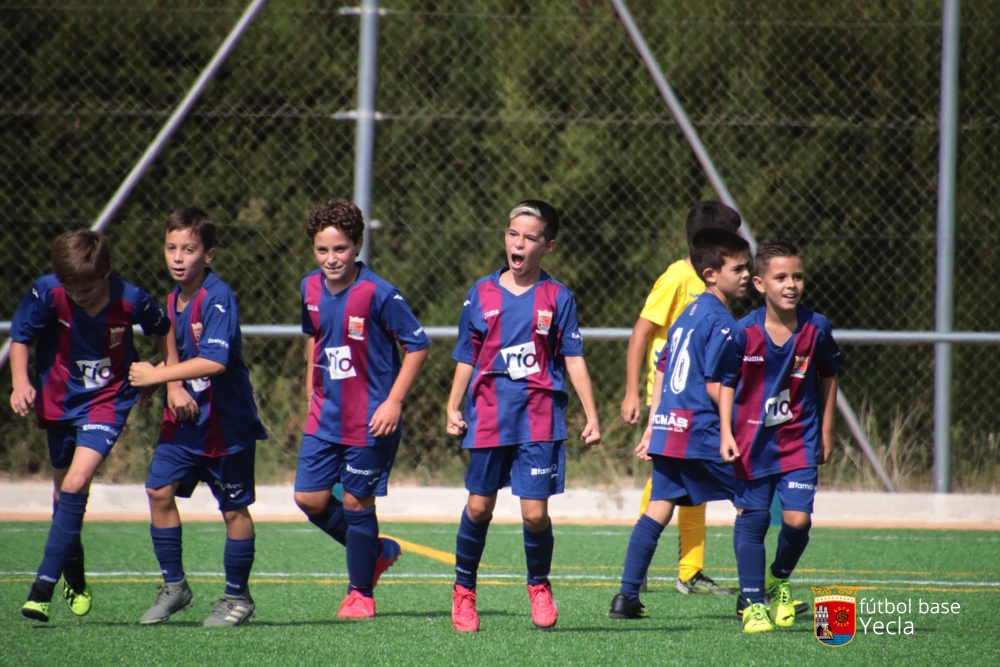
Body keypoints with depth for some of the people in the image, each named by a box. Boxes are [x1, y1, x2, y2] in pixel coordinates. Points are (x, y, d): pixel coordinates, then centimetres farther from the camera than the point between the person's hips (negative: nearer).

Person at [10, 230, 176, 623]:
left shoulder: (130, 301, -20)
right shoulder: (47, 292, -18)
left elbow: (163, 329, 2)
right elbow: (20, 336, -5)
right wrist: (20, 382, -21)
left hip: (108, 401, -3)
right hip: (59, 400, 3)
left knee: (76, 482, -20)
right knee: (65, 489, 14)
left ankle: (44, 586, -23)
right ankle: (74, 578, 36)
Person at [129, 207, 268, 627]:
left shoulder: (217, 299, -20)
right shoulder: (174, 299, 7)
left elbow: (215, 361, -31)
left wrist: (157, 375, -26)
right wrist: (176, 389, -1)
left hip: (227, 422, -7)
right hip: (185, 418, 7)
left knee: (234, 509, 4)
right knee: (159, 490, -2)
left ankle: (238, 597, 17)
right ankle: (174, 585, 10)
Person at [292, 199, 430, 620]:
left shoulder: (378, 295, -18)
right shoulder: (311, 289, 2)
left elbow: (418, 345, -12)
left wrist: (394, 401, -16)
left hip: (371, 422, -6)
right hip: (325, 418, 6)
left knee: (356, 502, 1)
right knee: (309, 498, 3)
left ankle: (361, 592, 18)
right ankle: (377, 551, 26)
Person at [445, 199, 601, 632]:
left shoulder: (558, 298, 2)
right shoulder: (482, 295, 5)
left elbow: (574, 359, 3)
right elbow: (467, 358, 11)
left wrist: (591, 417, -1)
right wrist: (453, 409, 4)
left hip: (539, 417, -1)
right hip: (489, 415, 1)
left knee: (535, 512, -5)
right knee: (479, 507, 5)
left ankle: (539, 587, 20)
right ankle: (463, 592, 23)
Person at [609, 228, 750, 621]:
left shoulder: (687, 315, 16)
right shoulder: (721, 321, -11)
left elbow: (662, 373, 19)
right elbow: (714, 386, -17)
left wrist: (652, 429, 22)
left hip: (668, 427, 8)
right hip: (700, 431, -8)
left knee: (659, 507, 7)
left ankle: (627, 596, 1)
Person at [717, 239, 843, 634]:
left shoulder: (816, 329, -7)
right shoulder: (743, 333, -11)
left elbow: (828, 377, 8)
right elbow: (726, 383, 0)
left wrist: (826, 432, 12)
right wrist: (726, 434, -8)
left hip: (800, 440, 0)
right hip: (752, 441, 0)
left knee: (797, 519, -10)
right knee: (752, 520, 3)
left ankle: (779, 579, 20)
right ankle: (754, 604, 14)